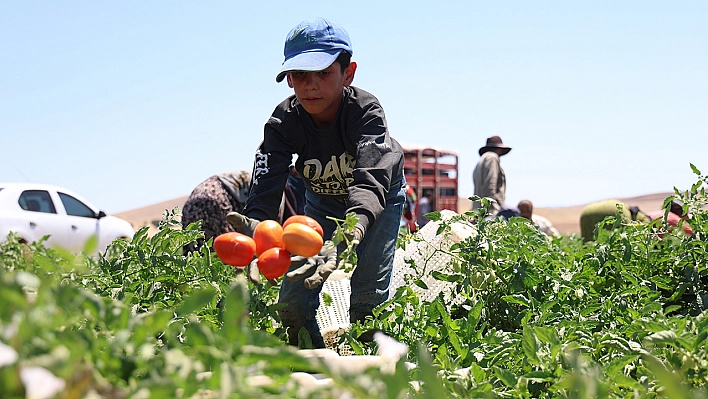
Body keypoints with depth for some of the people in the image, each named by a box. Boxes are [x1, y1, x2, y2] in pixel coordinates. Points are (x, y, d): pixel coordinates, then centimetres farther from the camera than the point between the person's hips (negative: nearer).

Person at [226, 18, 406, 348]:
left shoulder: (366, 111, -35)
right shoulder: (283, 122, -27)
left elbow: (370, 181, -50)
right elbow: (265, 188, -38)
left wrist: (354, 230, -72)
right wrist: (255, 227, -63)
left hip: (377, 199, -3)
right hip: (321, 199, 3)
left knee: (368, 300, -15)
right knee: (293, 302, -5)